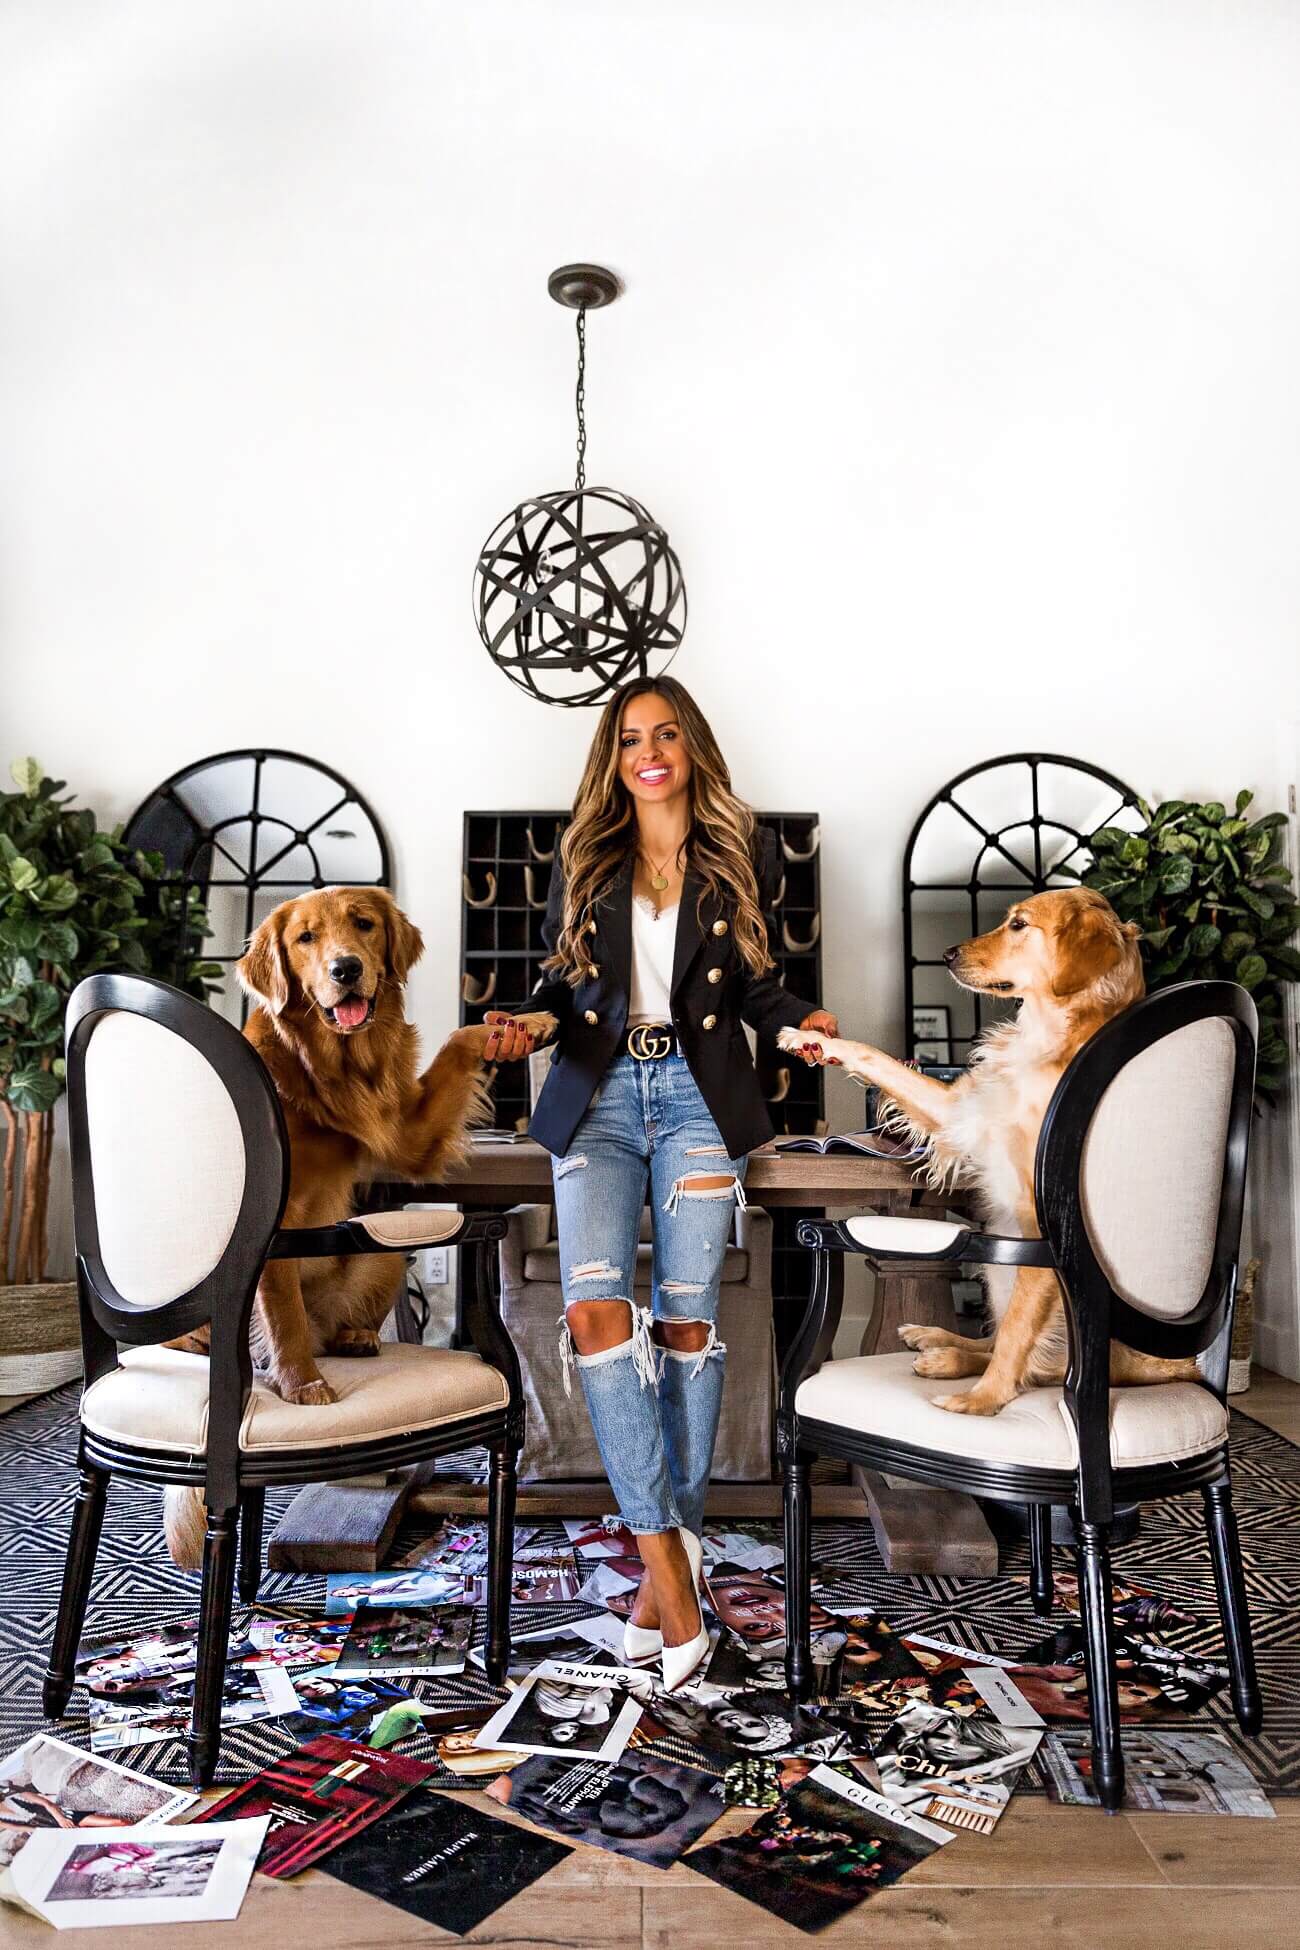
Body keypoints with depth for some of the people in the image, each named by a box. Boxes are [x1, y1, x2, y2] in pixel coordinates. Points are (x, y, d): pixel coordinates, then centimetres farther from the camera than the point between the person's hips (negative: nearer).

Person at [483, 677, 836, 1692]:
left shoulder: (741, 854, 9)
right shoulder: (582, 858, 12)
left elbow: (752, 982, 13)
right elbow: (564, 980, 14)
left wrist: (799, 1018, -6)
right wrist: (526, 1022, -6)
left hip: (700, 1095, -1)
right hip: (599, 1094, 1)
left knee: (687, 1319, -4)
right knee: (594, 1309, -16)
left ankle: (672, 1548, 13)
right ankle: (667, 1549, -7)